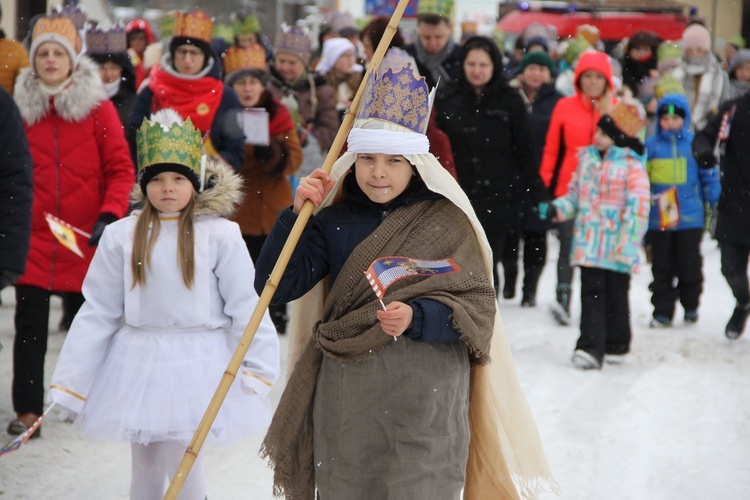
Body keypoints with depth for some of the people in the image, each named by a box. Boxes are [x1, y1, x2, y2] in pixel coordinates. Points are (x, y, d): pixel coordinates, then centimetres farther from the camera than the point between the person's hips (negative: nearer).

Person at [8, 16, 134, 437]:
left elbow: (121, 169, -4)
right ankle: (28, 409, 8)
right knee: (30, 326, 1)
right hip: (33, 238, 2)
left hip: (85, 239, -1)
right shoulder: (23, 107, 4)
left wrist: (109, 215, -17)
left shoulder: (98, 108, -3)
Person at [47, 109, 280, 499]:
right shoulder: (122, 236, -1)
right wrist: (68, 383, 3)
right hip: (138, 364, 3)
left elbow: (245, 305, -3)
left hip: (196, 362, -3)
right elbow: (97, 312, 3)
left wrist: (257, 365, -8)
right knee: (145, 468, 13)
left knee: (182, 463, -9)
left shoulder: (220, 235, -6)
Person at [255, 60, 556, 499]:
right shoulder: (334, 221, 6)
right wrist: (297, 215, -10)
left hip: (425, 401, -3)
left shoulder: (446, 220, -1)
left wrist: (416, 318, -23)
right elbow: (274, 287, -1)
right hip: (345, 401, 3)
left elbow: (478, 306, -6)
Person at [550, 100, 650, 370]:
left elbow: (639, 207, -12)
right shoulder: (587, 158, 9)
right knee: (591, 294, -1)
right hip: (589, 243, 4)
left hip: (616, 245, -4)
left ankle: (616, 345, 21)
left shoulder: (632, 166, -9)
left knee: (615, 296, 8)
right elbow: (575, 194, 17)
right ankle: (590, 346, -4)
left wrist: (628, 243, -16)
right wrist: (557, 209, -2)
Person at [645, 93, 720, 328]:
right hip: (658, 218, 1)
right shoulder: (651, 145, 2)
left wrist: (714, 202, 4)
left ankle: (691, 306, 25)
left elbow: (709, 175, 7)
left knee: (690, 265, 5)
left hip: (690, 218, -1)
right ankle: (662, 312, 13)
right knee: (662, 267, 6)